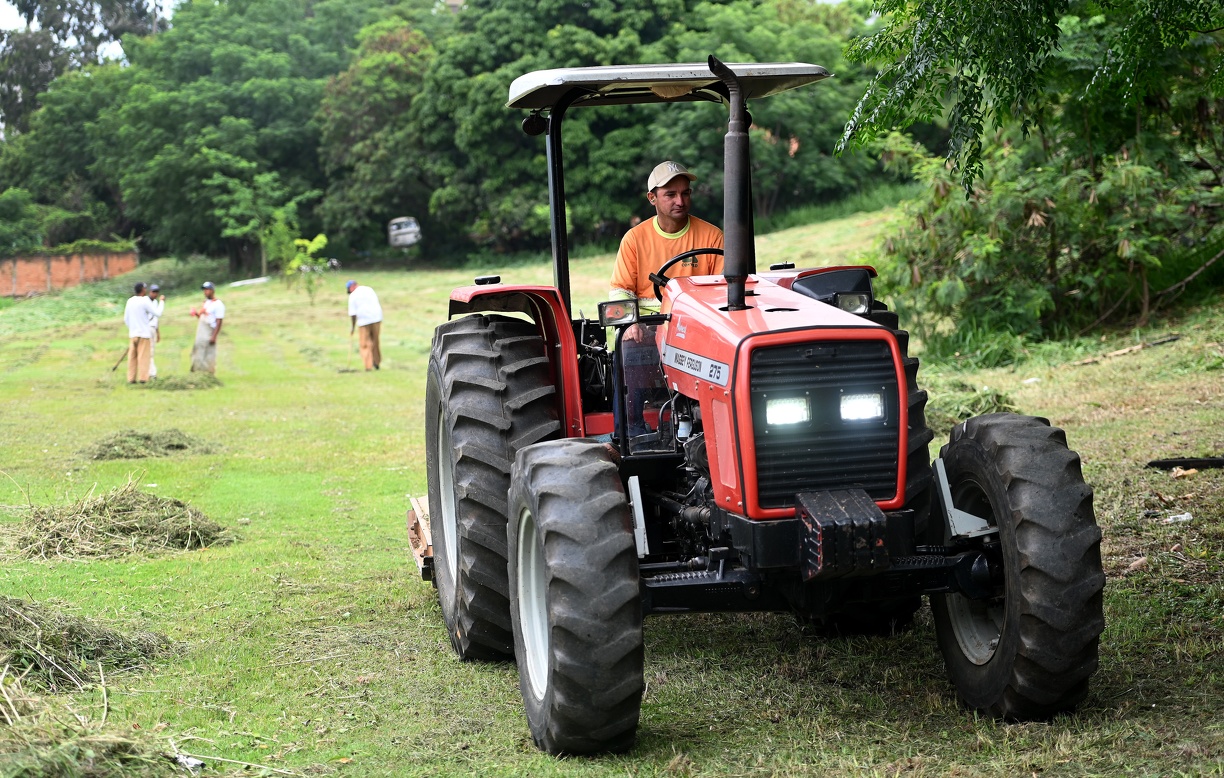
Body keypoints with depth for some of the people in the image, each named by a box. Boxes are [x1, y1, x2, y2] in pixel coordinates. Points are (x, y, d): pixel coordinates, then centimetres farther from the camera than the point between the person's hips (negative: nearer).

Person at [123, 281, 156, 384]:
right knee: (143, 356, -3)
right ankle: (143, 377, -7)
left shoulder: (130, 301, 7)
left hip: (132, 333, 5)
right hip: (144, 333, -5)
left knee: (132, 356, 7)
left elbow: (126, 319, 11)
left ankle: (131, 378, 4)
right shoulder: (145, 301, -11)